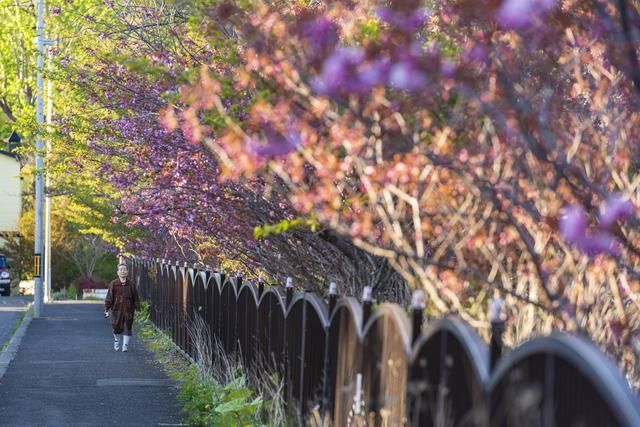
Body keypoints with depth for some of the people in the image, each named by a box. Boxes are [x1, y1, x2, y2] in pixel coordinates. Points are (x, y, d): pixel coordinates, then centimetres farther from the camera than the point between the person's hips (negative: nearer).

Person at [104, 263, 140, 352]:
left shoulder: (131, 285, 4)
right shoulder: (113, 284, -1)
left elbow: (135, 298, 9)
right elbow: (109, 297, -2)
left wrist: (137, 308, 4)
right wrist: (107, 309, -6)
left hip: (128, 310, 1)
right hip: (116, 310, -1)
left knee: (127, 328, 0)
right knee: (117, 328, 4)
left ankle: (125, 345, 9)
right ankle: (117, 340, 32)